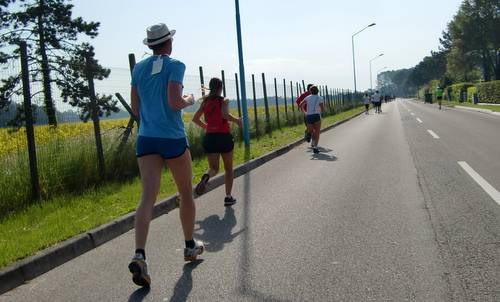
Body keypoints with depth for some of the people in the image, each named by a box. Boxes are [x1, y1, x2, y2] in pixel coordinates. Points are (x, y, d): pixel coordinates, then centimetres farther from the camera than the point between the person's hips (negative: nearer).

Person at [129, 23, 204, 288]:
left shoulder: (138, 69, 11)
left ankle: (139, 255, -24)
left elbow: (136, 109, 13)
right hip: (173, 138, -4)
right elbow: (174, 102, -17)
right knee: (186, 193, 15)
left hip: (146, 139, 4)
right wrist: (189, 101, 3)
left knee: (148, 197, -6)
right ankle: (190, 246, 28)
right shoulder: (175, 66, -5)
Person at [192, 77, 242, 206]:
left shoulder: (205, 102, 8)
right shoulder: (223, 101, -5)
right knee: (228, 168, 14)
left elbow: (195, 119, 9)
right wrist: (237, 121, -9)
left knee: (213, 168, 11)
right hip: (224, 137, -3)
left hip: (210, 137, 3)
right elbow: (225, 115, -24)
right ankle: (228, 197, 13)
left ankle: (206, 177, -26)